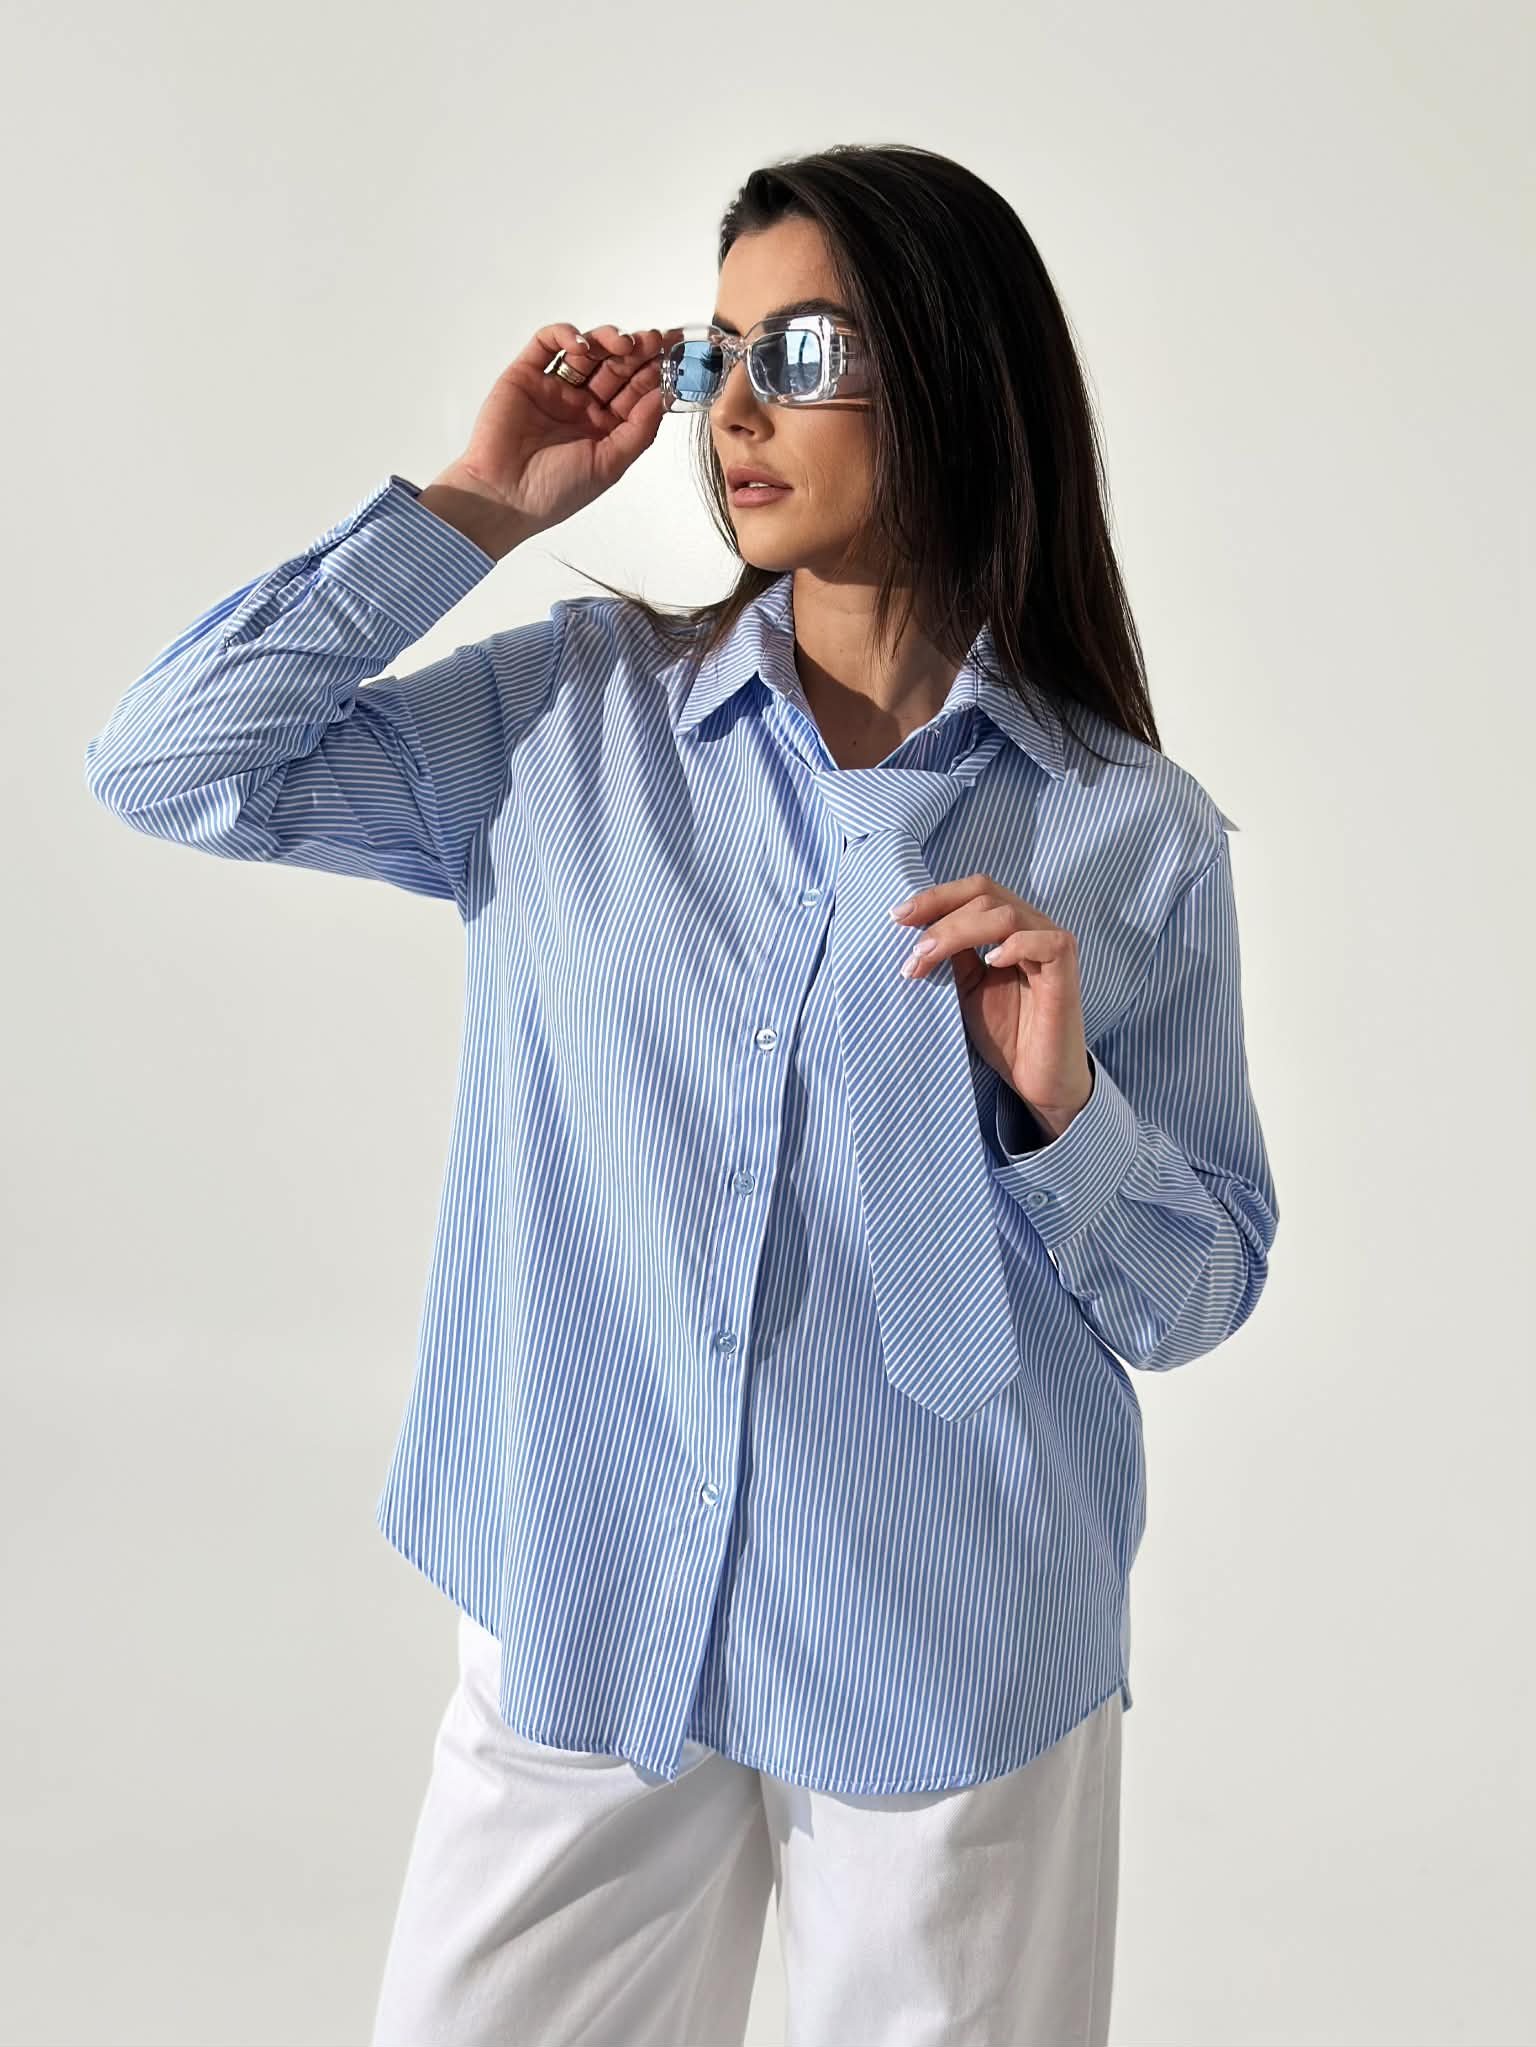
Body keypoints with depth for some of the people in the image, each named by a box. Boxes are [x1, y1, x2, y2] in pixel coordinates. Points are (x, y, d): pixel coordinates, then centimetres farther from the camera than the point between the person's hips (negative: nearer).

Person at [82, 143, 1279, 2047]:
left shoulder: (1137, 834, -4)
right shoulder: (577, 717, 0)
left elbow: (1198, 1299, 1)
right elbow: (170, 764, -5)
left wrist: (1061, 1105, -19)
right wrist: (474, 510, -5)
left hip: (957, 1661, -1)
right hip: (575, 1616, 1)